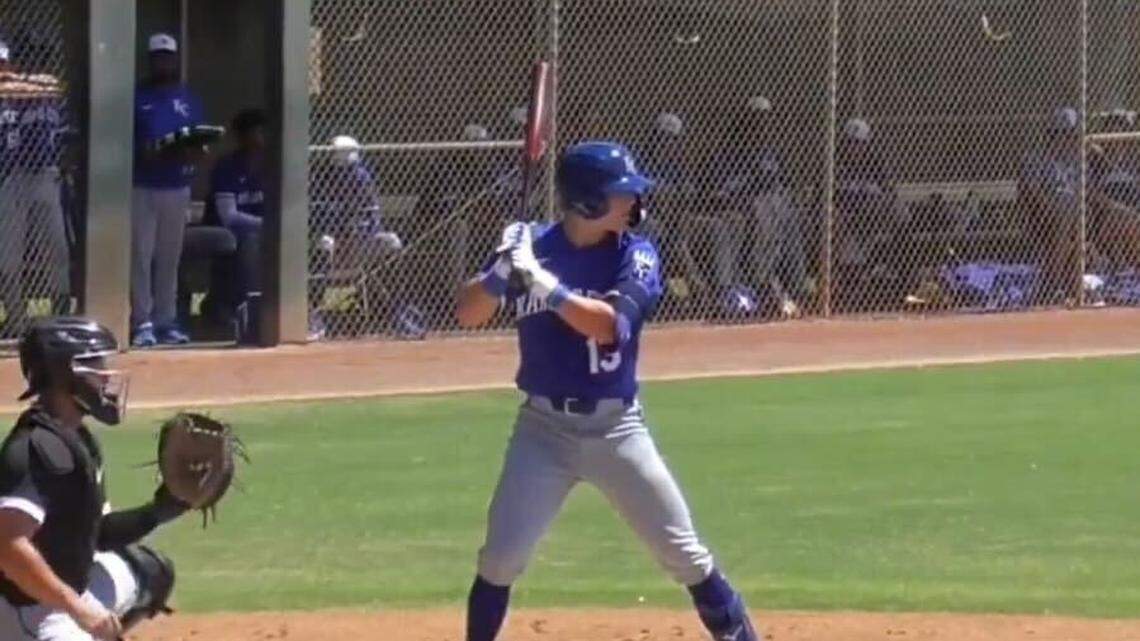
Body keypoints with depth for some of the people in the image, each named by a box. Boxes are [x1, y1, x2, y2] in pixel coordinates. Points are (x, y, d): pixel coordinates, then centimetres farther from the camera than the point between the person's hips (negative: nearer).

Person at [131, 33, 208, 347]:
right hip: (142, 186, -4)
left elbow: (200, 144, 10)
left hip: (177, 187, 4)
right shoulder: (137, 97, 1)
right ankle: (143, 322, -6)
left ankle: (166, 321, 14)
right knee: (141, 254, -7)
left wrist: (192, 153, -11)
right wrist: (141, 154, -20)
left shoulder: (188, 99, 12)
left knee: (170, 256, 9)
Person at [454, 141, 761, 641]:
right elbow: (467, 314, -9)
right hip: (544, 425, 0)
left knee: (685, 554, 2)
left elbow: (607, 323, -22)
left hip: (616, 426, 0)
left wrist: (544, 284, -33)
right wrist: (503, 271, -27)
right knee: (500, 558, -4)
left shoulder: (637, 256, -6)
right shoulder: (531, 247, -4)